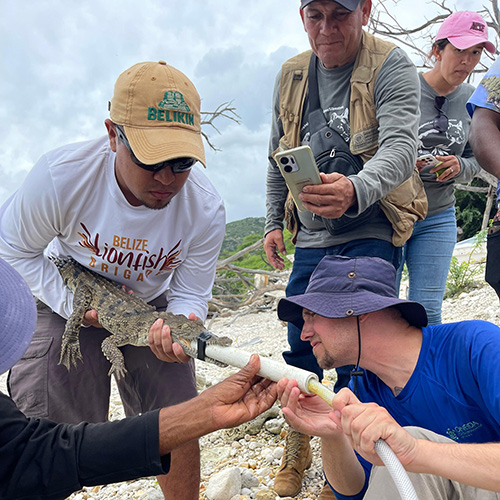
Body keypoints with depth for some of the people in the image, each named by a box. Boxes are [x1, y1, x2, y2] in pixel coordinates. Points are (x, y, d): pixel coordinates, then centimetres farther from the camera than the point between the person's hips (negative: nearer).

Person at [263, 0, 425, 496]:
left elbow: (400, 147, -23)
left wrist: (356, 189, -43)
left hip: (371, 235, -4)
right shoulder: (290, 75, 9)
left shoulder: (391, 67, -8)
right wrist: (272, 223, 13)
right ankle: (297, 450, 33)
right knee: (300, 347, 11)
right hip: (310, 239, 5)